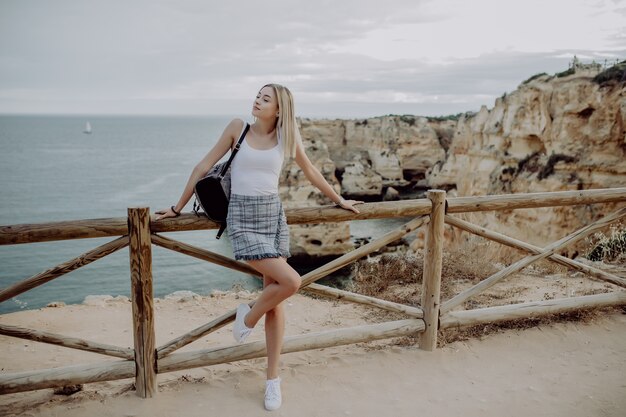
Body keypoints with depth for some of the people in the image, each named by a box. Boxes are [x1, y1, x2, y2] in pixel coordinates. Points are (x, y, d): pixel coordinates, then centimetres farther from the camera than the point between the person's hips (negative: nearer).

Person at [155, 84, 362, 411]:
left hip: (274, 216, 3)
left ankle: (272, 379, 18)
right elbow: (204, 167, 3)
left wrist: (339, 200, 27)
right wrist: (177, 208, 6)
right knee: (290, 281, -19)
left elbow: (310, 171, 19)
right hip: (242, 219, -3)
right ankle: (248, 317, 13)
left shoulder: (287, 136, 5)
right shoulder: (238, 127, -1)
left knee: (275, 301, 4)